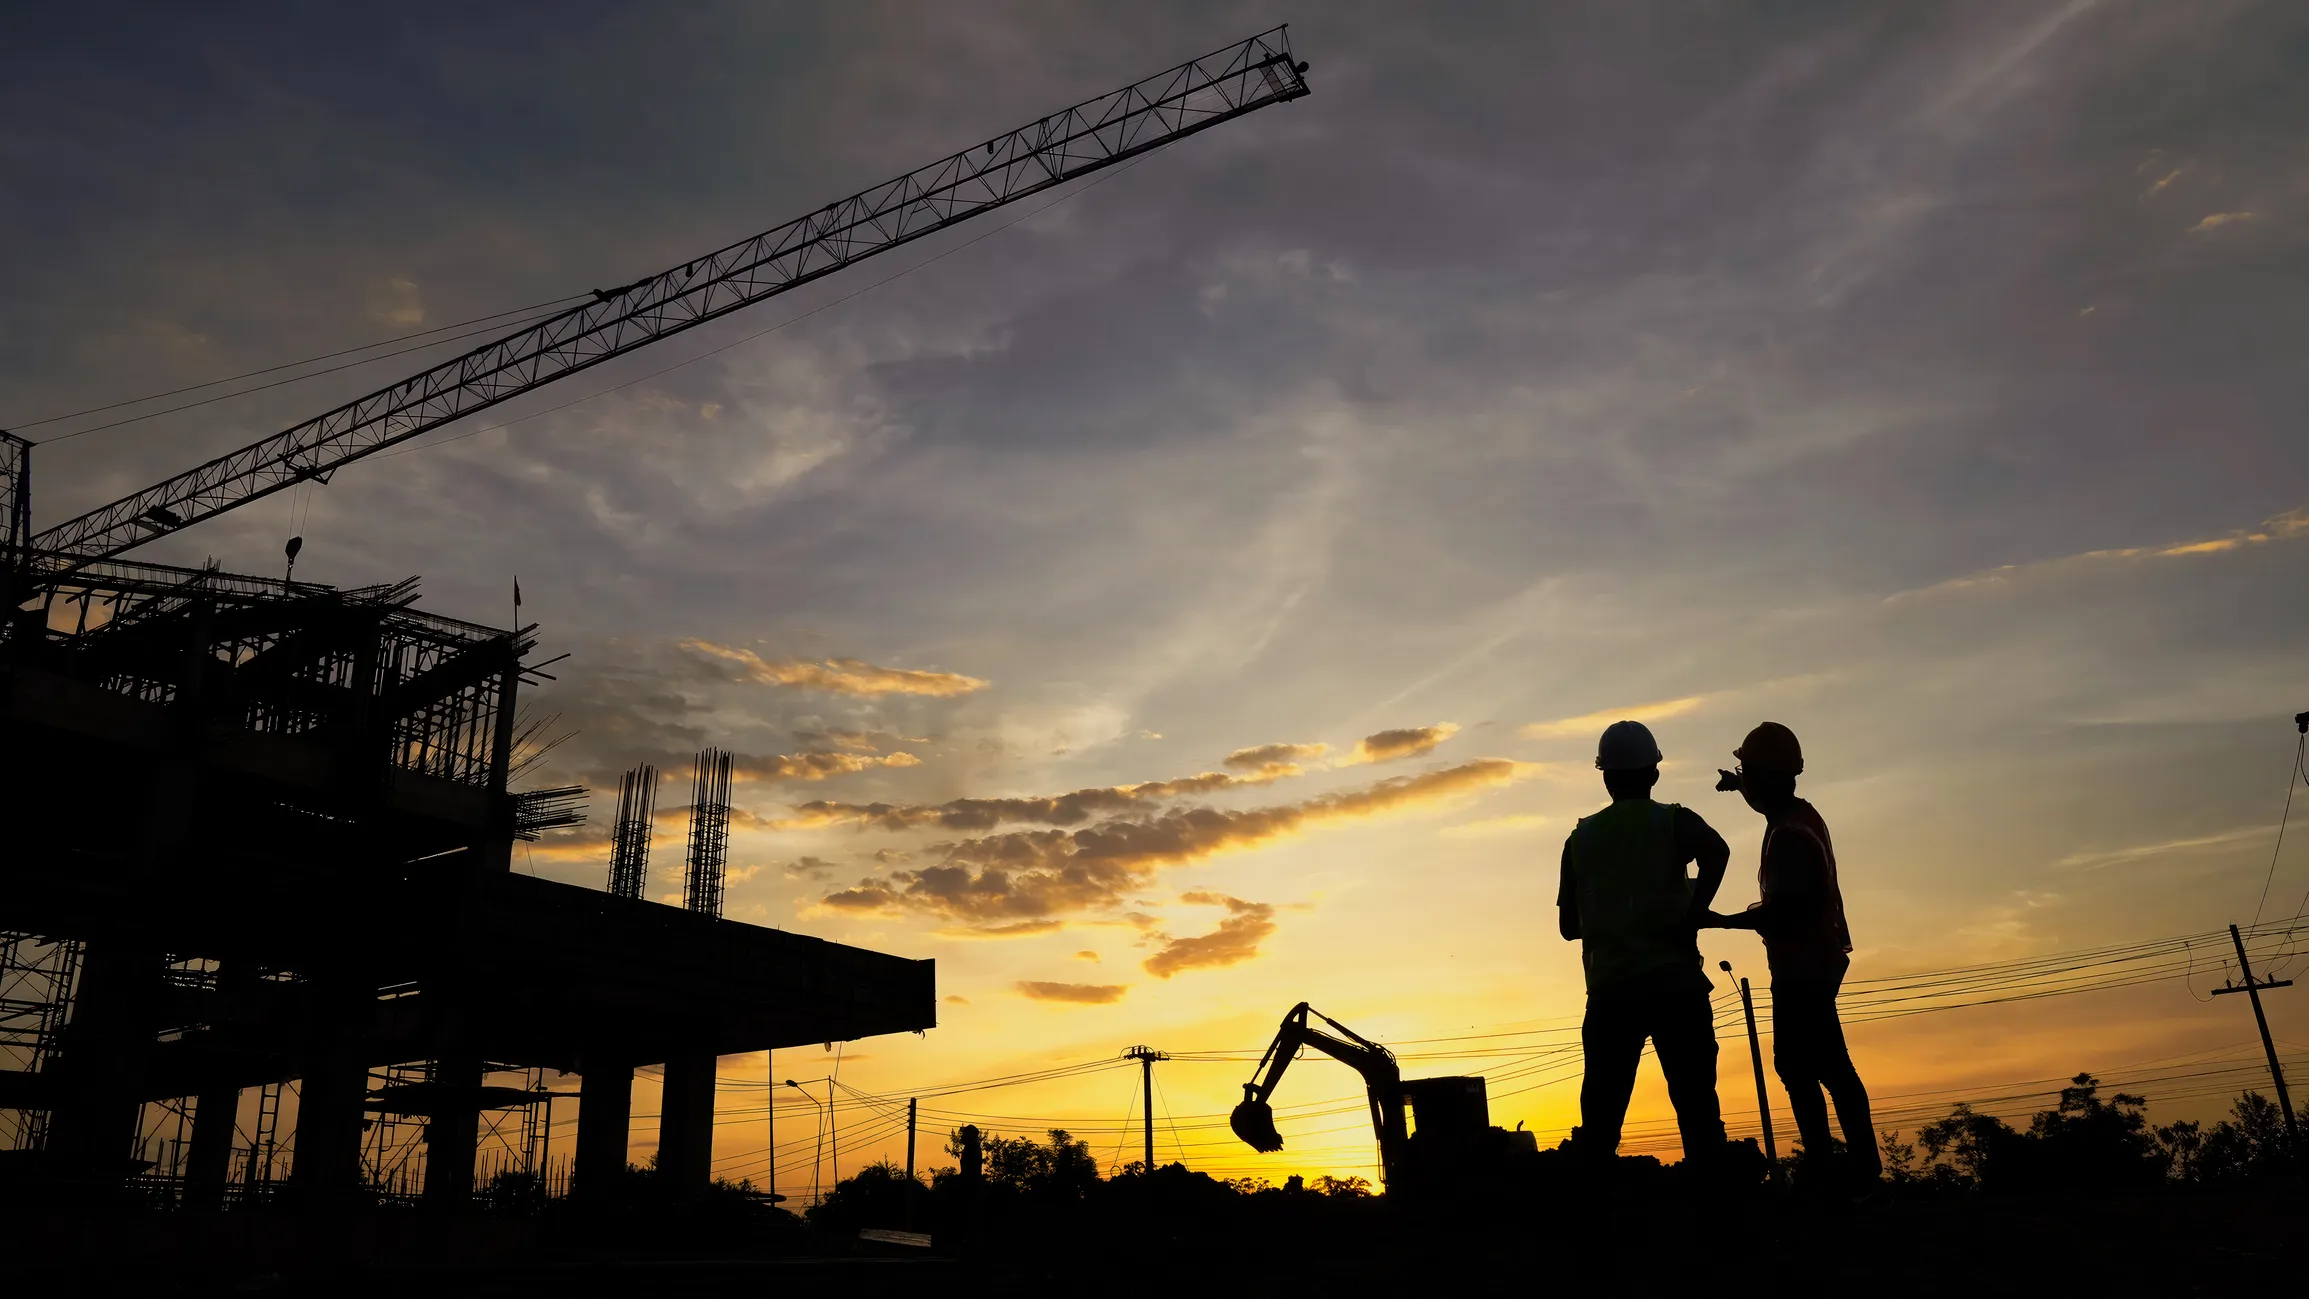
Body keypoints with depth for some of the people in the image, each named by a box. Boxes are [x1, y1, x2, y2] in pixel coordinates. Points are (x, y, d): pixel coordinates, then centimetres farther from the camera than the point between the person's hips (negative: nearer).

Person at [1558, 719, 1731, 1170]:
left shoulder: (1582, 836, 12)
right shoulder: (1672, 820, 5)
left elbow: (1569, 925, 14)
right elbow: (1716, 852, -18)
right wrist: (1690, 918, -11)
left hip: (1609, 989, 2)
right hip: (1674, 982, -2)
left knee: (1601, 1113, 5)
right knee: (1696, 1102, 0)